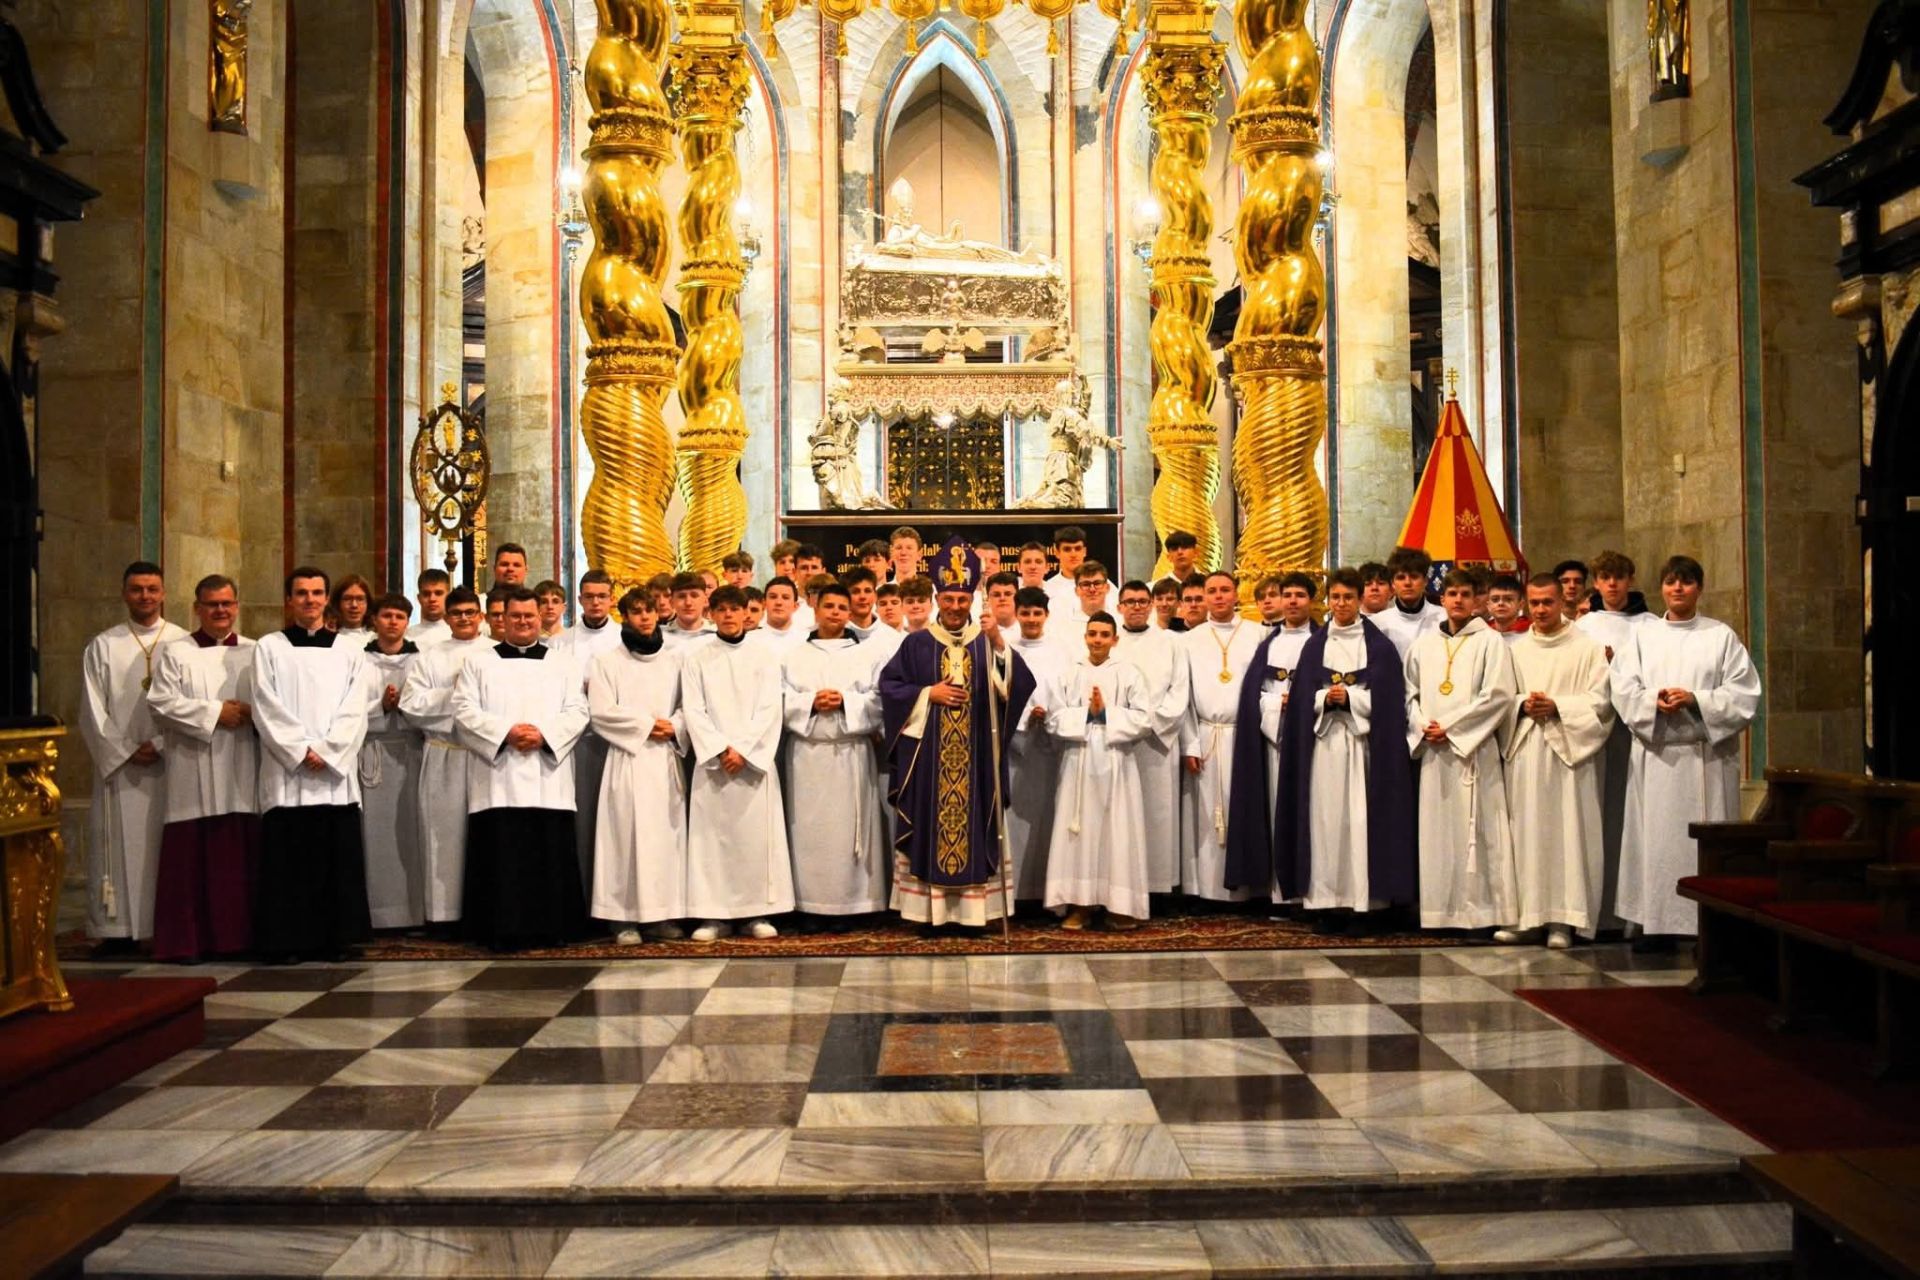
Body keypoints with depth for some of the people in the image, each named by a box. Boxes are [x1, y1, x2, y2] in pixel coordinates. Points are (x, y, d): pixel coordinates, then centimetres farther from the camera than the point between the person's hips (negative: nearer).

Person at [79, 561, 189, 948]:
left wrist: (161, 745, -9)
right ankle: (119, 927, 4)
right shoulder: (102, 646, 7)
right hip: (119, 766, 1)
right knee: (121, 845, 0)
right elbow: (93, 711, 4)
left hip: (171, 764, -1)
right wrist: (125, 752, -6)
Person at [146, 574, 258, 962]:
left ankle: (241, 935, 9)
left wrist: (252, 713, -10)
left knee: (241, 856, 2)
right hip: (194, 775, -2)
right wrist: (215, 713, -11)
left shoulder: (255, 653, 14)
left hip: (242, 773, 2)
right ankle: (187, 940, 4)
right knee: (193, 858, -2)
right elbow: (162, 702, -5)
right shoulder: (175, 653, 6)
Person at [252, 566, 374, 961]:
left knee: (338, 861, 1)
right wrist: (302, 751, -10)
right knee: (288, 862, -2)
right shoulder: (268, 648, 8)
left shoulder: (350, 651, 11)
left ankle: (334, 939, 8)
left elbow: (354, 713, 3)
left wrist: (325, 752, -10)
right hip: (285, 774, -1)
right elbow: (266, 709, -1)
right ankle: (288, 941, 5)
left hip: (337, 773, 1)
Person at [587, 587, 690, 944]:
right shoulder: (607, 661, 5)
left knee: (668, 831, 0)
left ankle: (664, 915, 4)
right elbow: (601, 712, -2)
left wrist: (674, 726, -9)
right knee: (629, 832, -6)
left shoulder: (677, 658, 12)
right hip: (627, 757, -2)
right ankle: (627, 917, -4)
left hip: (668, 757, 2)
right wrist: (647, 724, -6)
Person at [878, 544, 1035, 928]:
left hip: (975, 753, 0)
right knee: (930, 823, 1)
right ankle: (929, 908, 6)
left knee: (974, 820, 1)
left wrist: (999, 643, -22)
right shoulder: (917, 644, 6)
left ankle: (973, 907, 6)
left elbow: (1016, 684, -8)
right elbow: (890, 685, 2)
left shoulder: (988, 642, 6)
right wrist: (928, 694, -9)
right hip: (927, 751, 0)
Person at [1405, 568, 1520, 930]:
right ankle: (1441, 911, 9)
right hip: (1433, 751, 4)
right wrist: (1422, 726, -4)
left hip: (1473, 748, -4)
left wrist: (1449, 726, -11)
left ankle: (1482, 911, -2)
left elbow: (1497, 695, -8)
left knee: (1474, 829, -6)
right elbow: (1411, 692, 15)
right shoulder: (1424, 644, 14)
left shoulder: (1489, 641, 1)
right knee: (1437, 830, 4)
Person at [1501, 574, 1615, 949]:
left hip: (1567, 750, -3)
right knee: (1525, 832, 2)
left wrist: (1556, 706, -14)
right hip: (1524, 750, 3)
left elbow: (1600, 699, -4)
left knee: (1566, 833, -4)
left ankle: (1562, 920, 0)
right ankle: (1527, 916, 8)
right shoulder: (1516, 650, 13)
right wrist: (1523, 705, -7)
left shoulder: (1587, 648, 2)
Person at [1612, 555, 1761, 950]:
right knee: (1656, 835, 1)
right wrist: (1654, 700, -16)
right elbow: (1623, 690, 4)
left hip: (1707, 753, -2)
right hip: (1656, 752, 2)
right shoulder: (1642, 636, 12)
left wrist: (1695, 700, -15)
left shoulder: (1722, 636, 6)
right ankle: (1658, 923, 6)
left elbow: (1744, 694, -1)